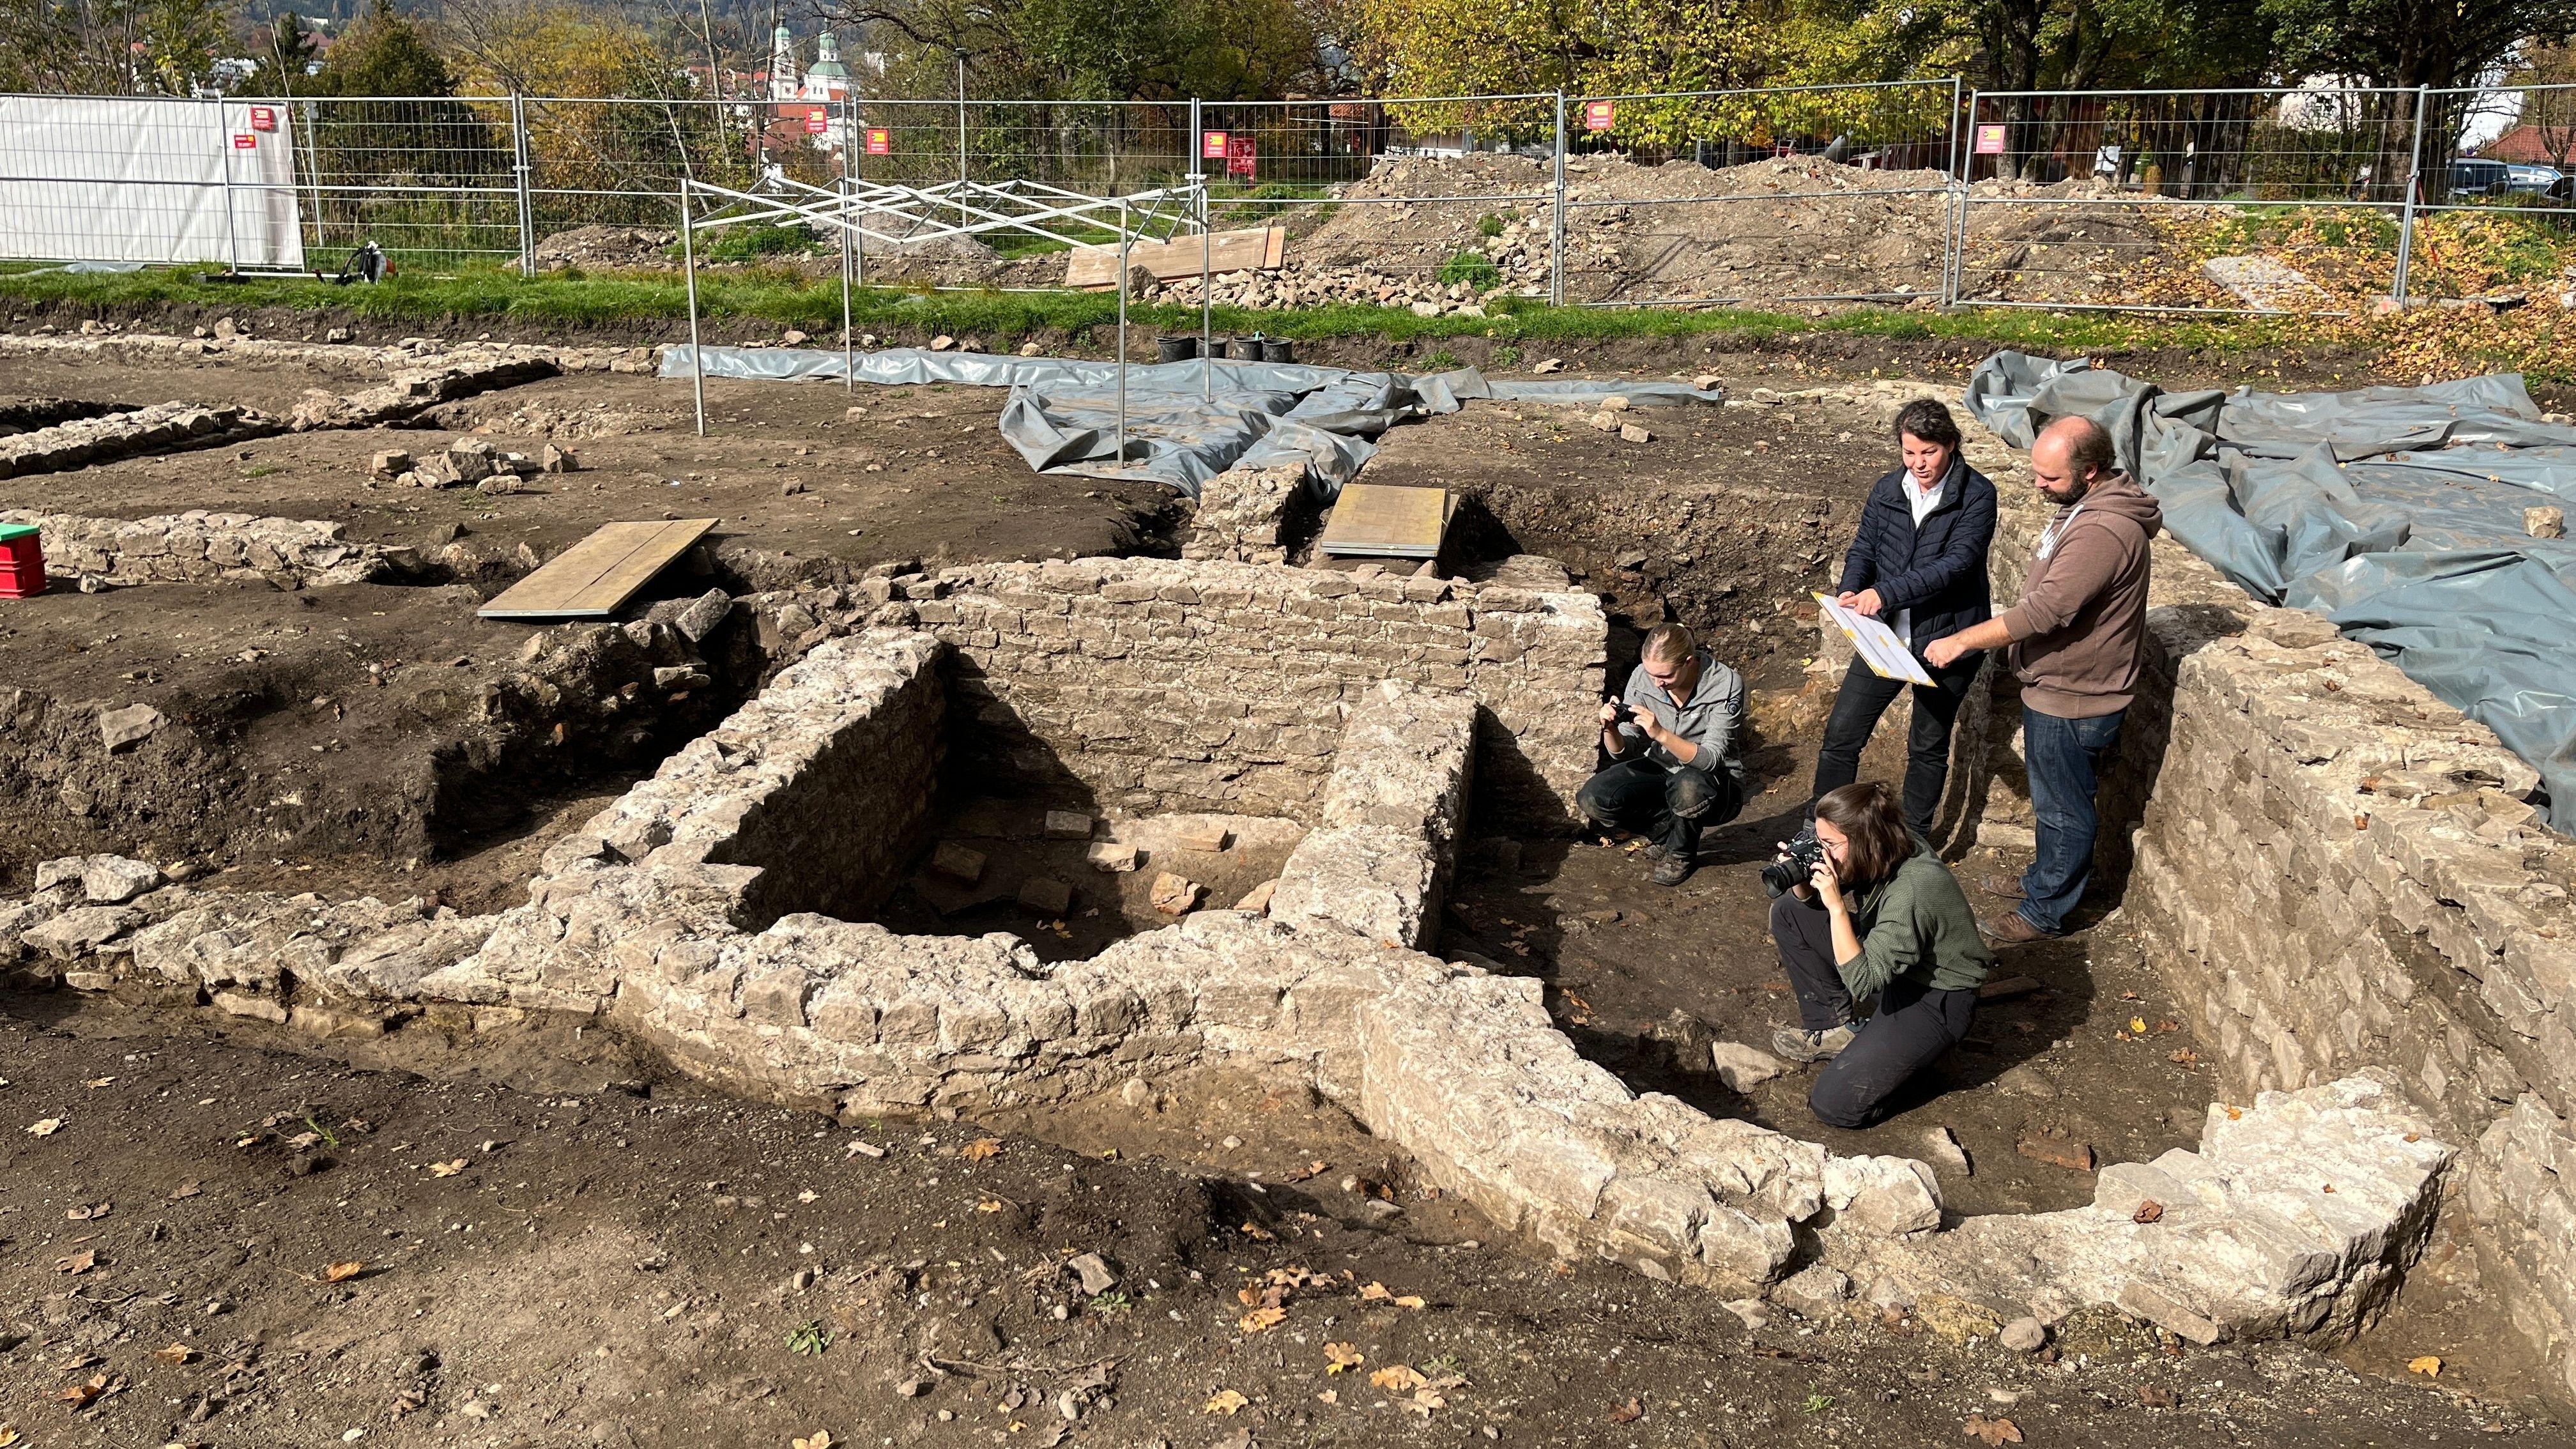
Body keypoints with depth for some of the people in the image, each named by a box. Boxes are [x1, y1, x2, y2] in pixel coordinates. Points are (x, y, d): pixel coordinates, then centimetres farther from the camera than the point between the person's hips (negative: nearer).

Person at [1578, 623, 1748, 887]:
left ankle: (1681, 853, -7)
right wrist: (1611, 730, -29)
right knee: (1592, 798, -21)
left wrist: (1661, 734, -41)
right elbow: (1623, 753, -6)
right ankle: (1670, 832, 4)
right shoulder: (1642, 678, -10)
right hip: (1659, 771, 4)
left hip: (1715, 782, -4)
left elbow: (1711, 760, -27)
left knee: (1688, 785, -40)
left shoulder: (1726, 685, -20)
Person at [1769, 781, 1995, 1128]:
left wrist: (1837, 906, -36)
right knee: (1787, 912, 2)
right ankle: (1832, 1027, 7)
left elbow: (1862, 982, -33)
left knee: (1834, 1103, -18)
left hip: (1936, 998, -8)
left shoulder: (1912, 890, -34)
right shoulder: (1880, 856, -10)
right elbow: (1810, 902, 6)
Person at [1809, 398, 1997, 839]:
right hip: (1886, 636, 4)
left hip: (1945, 641, -4)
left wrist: (1886, 592, -31)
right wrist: (1850, 591, -16)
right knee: (1841, 735, 4)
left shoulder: (1976, 495, -12)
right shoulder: (1887, 491, 3)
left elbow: (1958, 562, -23)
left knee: (1929, 748, 13)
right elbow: (1863, 550, 7)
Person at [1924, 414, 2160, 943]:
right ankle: (2046, 876, 44)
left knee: (2064, 810, 8)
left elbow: (2045, 610, -34)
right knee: (2055, 800, 26)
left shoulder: (2103, 532, -31)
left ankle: (2045, 911, 23)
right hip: (2056, 687, 10)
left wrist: (1964, 640, -28)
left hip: (2073, 702, -10)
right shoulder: (2085, 504, 3)